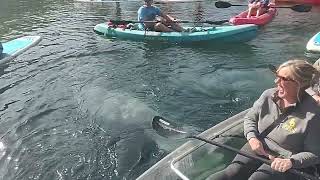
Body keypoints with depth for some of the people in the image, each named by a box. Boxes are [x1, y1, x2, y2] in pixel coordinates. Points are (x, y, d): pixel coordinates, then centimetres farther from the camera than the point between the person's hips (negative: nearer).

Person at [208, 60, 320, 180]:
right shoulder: (268, 95, -3)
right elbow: (249, 117, 10)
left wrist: (291, 161, -24)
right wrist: (252, 137, -8)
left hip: (283, 160, -3)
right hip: (256, 147, 3)